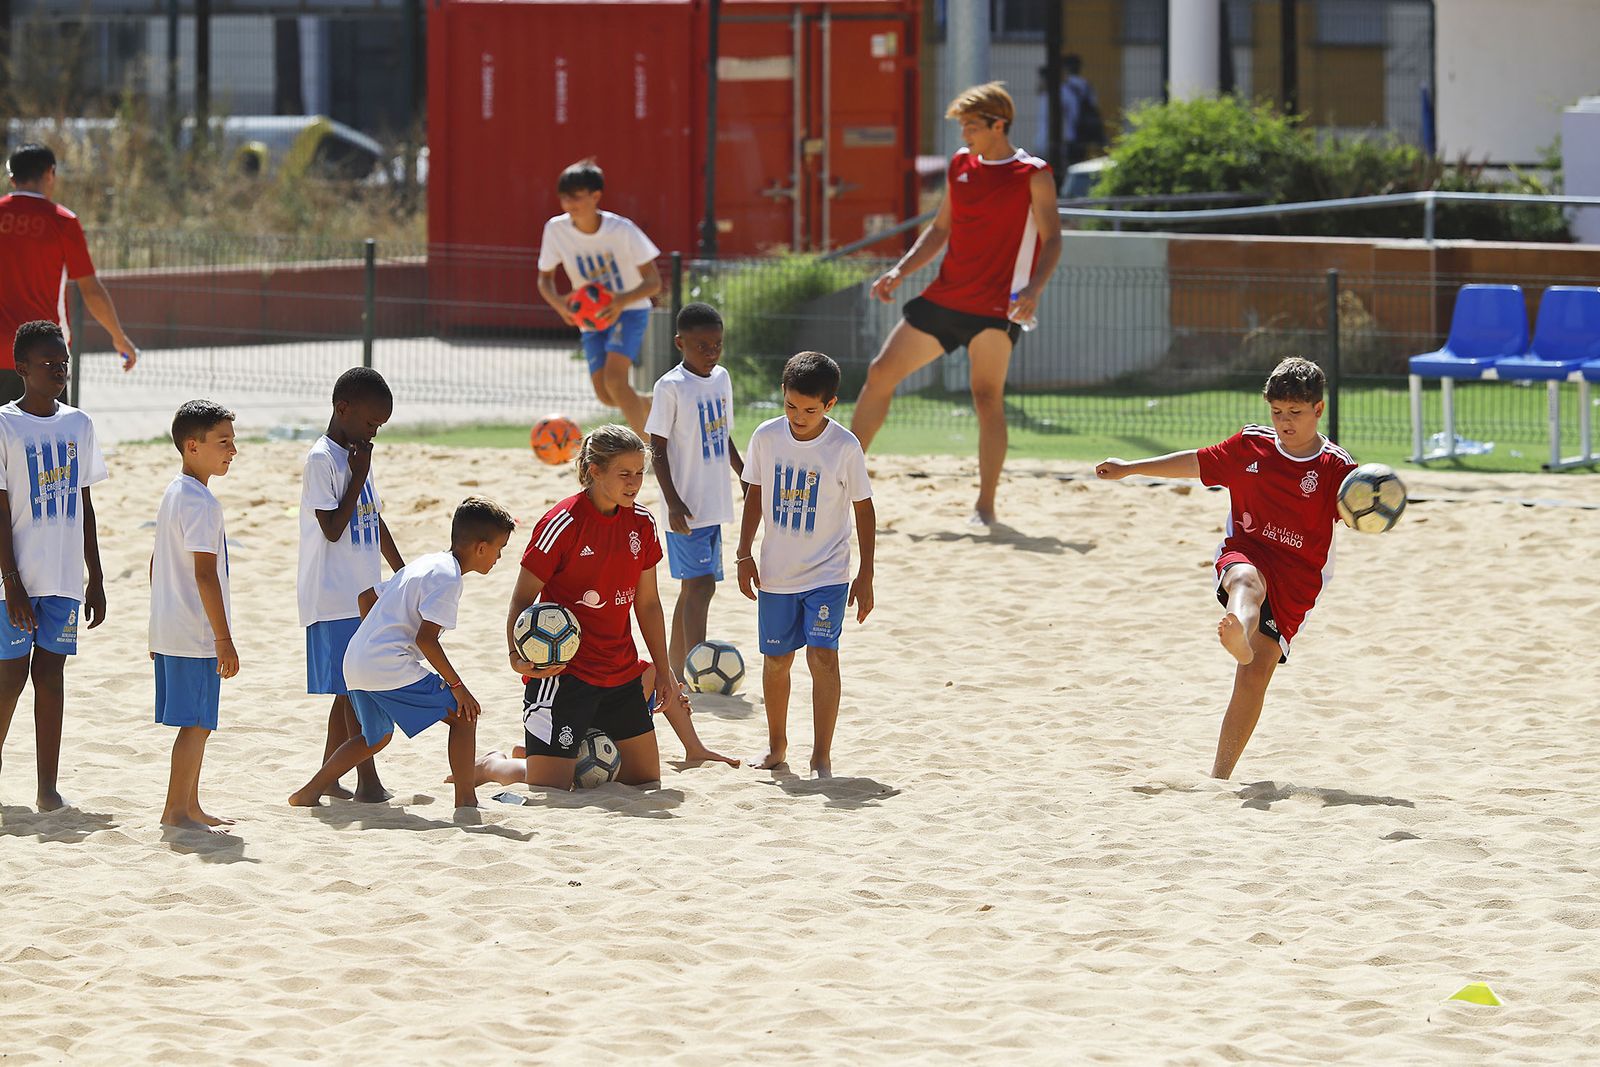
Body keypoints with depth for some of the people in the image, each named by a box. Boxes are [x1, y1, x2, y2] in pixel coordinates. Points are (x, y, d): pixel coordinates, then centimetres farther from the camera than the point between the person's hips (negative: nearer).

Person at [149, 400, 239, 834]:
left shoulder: (172, 494, 13)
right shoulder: (201, 503, -17)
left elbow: (157, 564, 20)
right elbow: (205, 574, -21)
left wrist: (161, 626, 26)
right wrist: (224, 639, -19)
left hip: (169, 631, 10)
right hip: (196, 635, -10)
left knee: (196, 724, 16)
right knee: (197, 723, -4)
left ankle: (190, 807, 22)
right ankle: (176, 811, -3)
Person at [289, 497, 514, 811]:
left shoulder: (424, 564, 19)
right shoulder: (447, 576, -11)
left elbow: (367, 597, 27)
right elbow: (426, 637, -19)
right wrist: (456, 685, -14)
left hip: (356, 664, 9)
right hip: (391, 669, -9)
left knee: (377, 736, 29)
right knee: (463, 714, -1)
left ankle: (309, 793, 25)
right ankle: (466, 800, -3)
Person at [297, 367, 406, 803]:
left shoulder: (357, 456, 15)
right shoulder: (322, 459, -12)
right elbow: (333, 528, -19)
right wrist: (358, 477, -16)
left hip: (363, 595, 9)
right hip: (334, 599, -9)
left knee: (352, 692, 11)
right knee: (354, 690, -9)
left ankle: (329, 779, 17)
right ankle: (368, 782, -9)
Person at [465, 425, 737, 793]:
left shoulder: (641, 523, 5)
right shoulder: (563, 524, -14)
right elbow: (522, 598, -10)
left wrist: (663, 672, 15)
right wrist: (517, 655, -27)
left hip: (621, 672, 7)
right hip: (562, 672, -6)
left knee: (644, 778, 8)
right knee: (550, 785, -10)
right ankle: (492, 766, 20)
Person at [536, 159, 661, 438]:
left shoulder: (621, 230, -20)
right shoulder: (556, 229, -11)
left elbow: (653, 282, -16)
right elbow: (545, 278, 3)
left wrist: (623, 301, -36)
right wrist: (559, 304, -20)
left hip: (629, 311, -4)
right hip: (590, 318, 4)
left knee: (614, 377, -26)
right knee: (605, 394, -7)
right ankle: (653, 407, 24)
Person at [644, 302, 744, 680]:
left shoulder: (721, 378, 10)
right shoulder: (671, 387, -12)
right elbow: (657, 447, -12)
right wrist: (673, 502, -18)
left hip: (712, 503, 8)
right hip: (686, 506, -8)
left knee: (694, 586, 13)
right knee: (700, 584, -15)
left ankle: (676, 665, 21)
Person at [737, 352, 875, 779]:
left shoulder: (845, 447, -12)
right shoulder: (767, 437, -5)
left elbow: (863, 508, -4)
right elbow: (755, 495, 8)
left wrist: (866, 575, -4)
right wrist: (744, 555, 5)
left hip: (827, 573, -3)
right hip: (775, 572, 3)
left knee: (823, 656, -14)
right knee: (776, 659, 12)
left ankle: (821, 758, -10)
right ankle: (776, 747, 30)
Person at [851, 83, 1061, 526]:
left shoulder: (1033, 175, -5)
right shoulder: (960, 165, 12)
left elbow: (1051, 240, -8)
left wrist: (1034, 288, -25)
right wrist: (900, 271, 9)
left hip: (996, 304, -6)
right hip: (944, 297, 6)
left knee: (987, 397, -11)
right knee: (881, 373, 4)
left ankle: (985, 506, -3)